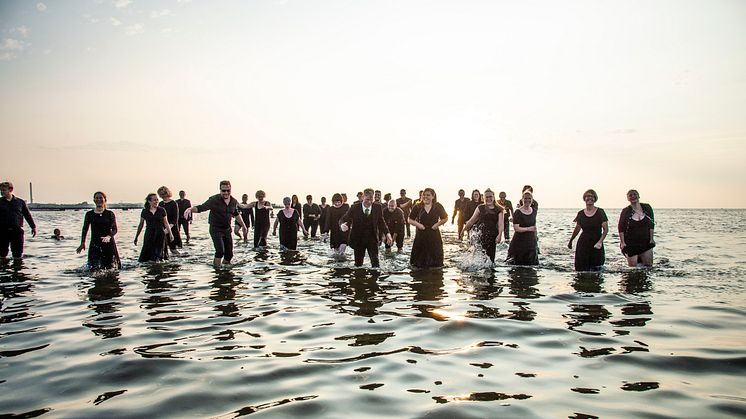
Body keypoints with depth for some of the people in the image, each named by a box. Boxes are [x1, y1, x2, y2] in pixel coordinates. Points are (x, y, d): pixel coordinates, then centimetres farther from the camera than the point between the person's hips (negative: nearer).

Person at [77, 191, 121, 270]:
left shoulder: (110, 214, 3)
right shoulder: (89, 214, 7)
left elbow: (115, 229, -2)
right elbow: (85, 229, 12)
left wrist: (109, 236, -22)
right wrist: (82, 243, 5)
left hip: (109, 244, -1)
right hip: (95, 244, 1)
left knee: (112, 268, -4)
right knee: (94, 268, -10)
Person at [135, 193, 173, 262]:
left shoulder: (161, 210, 2)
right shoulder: (144, 211, 2)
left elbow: (166, 223, 5)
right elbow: (141, 225, 9)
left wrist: (170, 234, -1)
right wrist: (136, 237, 11)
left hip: (160, 234, 0)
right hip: (149, 235, 0)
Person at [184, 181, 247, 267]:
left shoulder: (234, 201, 2)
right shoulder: (214, 200, -15)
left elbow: (236, 214, 19)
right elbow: (201, 207, -21)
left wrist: (243, 225, 24)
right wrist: (190, 209, -40)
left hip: (227, 229, 5)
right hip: (216, 229, -5)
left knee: (229, 254, 5)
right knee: (220, 251, -21)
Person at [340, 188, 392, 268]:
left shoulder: (378, 207, -4)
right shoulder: (354, 208, -9)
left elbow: (381, 222, 7)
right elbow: (343, 219, -6)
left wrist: (387, 233, -6)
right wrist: (342, 225, -31)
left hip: (372, 238, 0)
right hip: (358, 239, 0)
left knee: (375, 262, -7)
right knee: (358, 264, 9)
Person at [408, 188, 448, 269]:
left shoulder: (438, 206, 2)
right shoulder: (417, 207, 1)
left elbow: (445, 218, 12)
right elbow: (410, 220, 8)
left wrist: (437, 224, -4)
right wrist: (417, 224, -9)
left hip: (434, 236, 0)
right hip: (421, 235, 0)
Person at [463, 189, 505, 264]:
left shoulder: (499, 210, 6)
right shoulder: (480, 208, 9)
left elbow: (501, 224, -4)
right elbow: (472, 220, 13)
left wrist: (499, 235, -18)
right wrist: (464, 229, 11)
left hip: (492, 235, 0)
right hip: (480, 234, 0)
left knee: (490, 256, -1)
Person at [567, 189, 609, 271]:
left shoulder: (600, 212, -3)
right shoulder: (580, 214, 5)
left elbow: (606, 229, -5)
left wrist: (600, 241, -20)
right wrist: (570, 241, 27)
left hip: (596, 246, -2)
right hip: (583, 245, 2)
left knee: (596, 270, -2)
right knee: (581, 270, -4)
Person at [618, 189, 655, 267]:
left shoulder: (647, 208, 1)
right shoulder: (626, 211, -6)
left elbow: (651, 225, 5)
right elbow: (621, 228, -3)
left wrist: (651, 239, 0)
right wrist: (622, 242, -8)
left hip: (645, 242, 2)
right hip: (630, 244, -2)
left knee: (649, 265, 2)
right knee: (633, 266, 0)